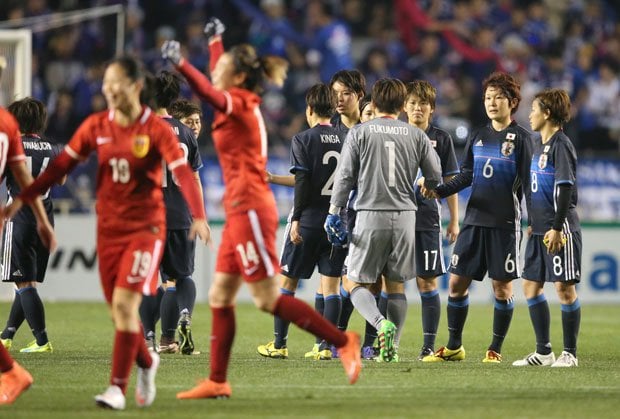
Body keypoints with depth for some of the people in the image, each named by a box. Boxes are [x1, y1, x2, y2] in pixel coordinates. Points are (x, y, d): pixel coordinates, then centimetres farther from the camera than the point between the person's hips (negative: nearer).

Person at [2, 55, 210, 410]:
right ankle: (146, 362, 36)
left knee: (124, 303, -15)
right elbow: (62, 165, 4)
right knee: (118, 308, 8)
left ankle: (118, 388, -12)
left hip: (145, 228, -4)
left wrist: (199, 217, -33)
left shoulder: (156, 129, -10)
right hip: (108, 228, 5)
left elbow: (183, 172, -19)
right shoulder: (96, 126, 3)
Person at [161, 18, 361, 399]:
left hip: (250, 210, -9)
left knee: (269, 299, -9)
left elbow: (209, 92, -33)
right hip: (241, 211, 9)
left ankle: (342, 341, -6)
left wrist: (181, 64, -48)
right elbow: (216, 84, 36)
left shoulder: (241, 105, -11)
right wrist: (215, 40, 49)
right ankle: (217, 382, 9)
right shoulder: (240, 103, 13)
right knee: (220, 297, 8)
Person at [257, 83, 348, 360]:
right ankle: (325, 347, 0)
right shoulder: (345, 140, 6)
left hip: (309, 220, -4)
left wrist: (296, 220, -12)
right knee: (331, 284, 5)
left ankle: (279, 344, 8)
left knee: (287, 281, 7)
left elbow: (302, 182, -14)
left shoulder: (303, 140, -7)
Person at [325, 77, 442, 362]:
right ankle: (391, 348, 6)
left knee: (356, 283, 4)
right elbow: (435, 178, 9)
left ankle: (381, 324, -22)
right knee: (396, 285, 12)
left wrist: (334, 214, 2)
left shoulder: (359, 133, 0)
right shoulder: (417, 135, 6)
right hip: (405, 216, 3)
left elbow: (345, 177, -3)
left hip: (370, 215, -3)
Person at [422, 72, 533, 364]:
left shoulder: (520, 138, -1)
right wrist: (439, 191, -5)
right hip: (474, 220, 5)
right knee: (456, 282, 3)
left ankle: (495, 349, 9)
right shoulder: (477, 137, 12)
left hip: (505, 223, -5)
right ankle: (454, 347, 13)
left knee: (502, 286, -1)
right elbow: (466, 175, 12)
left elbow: (528, 183, -4)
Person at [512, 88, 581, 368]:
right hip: (540, 229, 10)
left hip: (561, 230, -10)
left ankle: (570, 353, 1)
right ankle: (543, 352, 14)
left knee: (564, 287, -5)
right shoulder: (539, 146, 16)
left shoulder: (561, 145, -11)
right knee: (531, 285, 9)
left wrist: (556, 227, -21)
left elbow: (565, 188, -17)